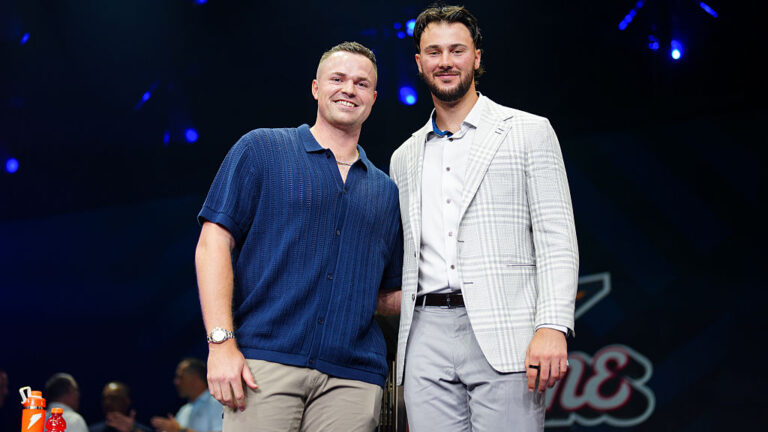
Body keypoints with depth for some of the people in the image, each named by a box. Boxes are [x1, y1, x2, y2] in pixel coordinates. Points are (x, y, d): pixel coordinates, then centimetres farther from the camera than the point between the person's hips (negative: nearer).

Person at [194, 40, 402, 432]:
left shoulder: (385, 191, 20)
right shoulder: (261, 150, 8)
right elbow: (214, 243, 0)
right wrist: (221, 342, -11)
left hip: (352, 380, 4)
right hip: (265, 361, -3)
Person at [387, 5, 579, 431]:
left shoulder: (529, 132, 8)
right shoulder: (404, 158, 21)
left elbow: (556, 239, -1)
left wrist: (552, 327, -13)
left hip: (503, 334, -4)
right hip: (426, 338, 4)